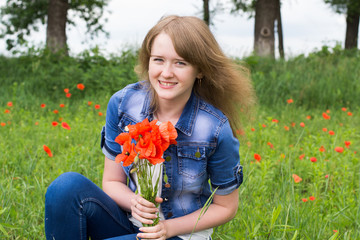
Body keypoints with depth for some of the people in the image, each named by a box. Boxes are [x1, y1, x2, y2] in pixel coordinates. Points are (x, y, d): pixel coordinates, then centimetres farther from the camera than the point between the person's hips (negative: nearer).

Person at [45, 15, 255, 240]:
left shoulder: (216, 130, -18)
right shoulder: (122, 103, -10)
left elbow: (226, 207, -4)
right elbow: (112, 182, 0)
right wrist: (134, 202, -22)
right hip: (129, 220, 4)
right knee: (68, 186, -25)